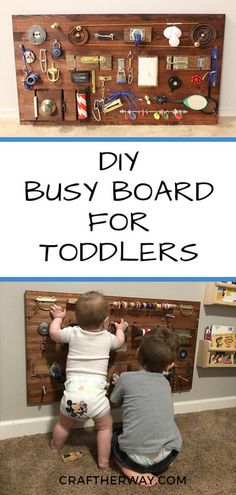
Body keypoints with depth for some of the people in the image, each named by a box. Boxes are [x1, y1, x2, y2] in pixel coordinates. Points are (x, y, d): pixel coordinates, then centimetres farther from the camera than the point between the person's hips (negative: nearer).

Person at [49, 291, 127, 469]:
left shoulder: (73, 333, 3)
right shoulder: (108, 338, 5)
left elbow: (53, 333, 20)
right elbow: (119, 342, 29)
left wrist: (58, 317, 36)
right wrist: (120, 329, 48)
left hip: (73, 392, 2)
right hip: (95, 394, -2)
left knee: (65, 424, 27)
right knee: (105, 426, 22)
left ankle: (55, 447, 50)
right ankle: (103, 460, 26)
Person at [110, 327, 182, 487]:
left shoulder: (126, 378, -5)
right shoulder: (166, 383, 6)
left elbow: (114, 403, 13)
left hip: (134, 458, -3)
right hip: (166, 458, 4)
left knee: (115, 435, 28)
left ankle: (132, 471, 4)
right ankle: (158, 466, 12)